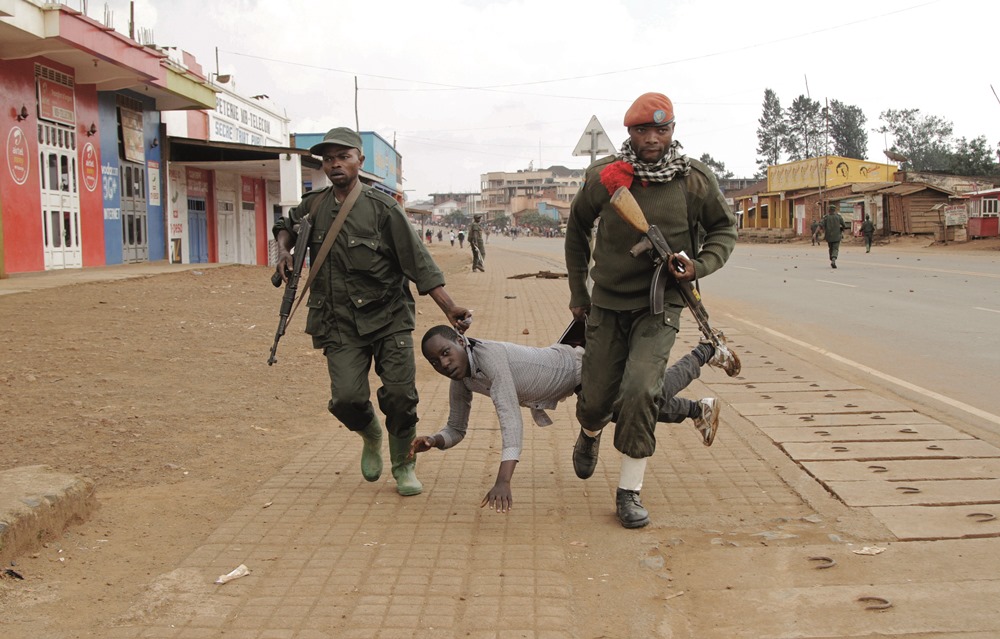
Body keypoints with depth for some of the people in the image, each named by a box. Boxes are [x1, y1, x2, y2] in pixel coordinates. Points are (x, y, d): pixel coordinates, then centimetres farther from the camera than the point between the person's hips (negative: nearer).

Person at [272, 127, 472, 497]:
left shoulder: (382, 208, -5)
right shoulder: (314, 206, 7)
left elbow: (418, 262, -8)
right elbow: (286, 226, 30)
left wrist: (450, 309, -15)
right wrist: (284, 250, 7)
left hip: (388, 317, -2)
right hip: (340, 324, 2)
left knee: (399, 395, -9)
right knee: (347, 399, -12)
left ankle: (404, 466, 17)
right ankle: (371, 437, 24)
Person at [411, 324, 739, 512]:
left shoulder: (488, 355, -38)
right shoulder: (460, 382, -13)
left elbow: (510, 416, -49)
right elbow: (456, 430, -1)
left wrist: (503, 481, -59)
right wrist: (432, 441, -25)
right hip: (572, 384, 7)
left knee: (658, 395, 7)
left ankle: (706, 351, 34)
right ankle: (701, 410, 49)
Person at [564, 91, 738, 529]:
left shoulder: (694, 180, -7)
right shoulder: (604, 176, -6)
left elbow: (724, 229, 8)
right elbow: (577, 227, 12)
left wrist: (700, 266, -12)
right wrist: (578, 291, 14)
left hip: (659, 305, -1)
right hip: (607, 303, 2)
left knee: (639, 391, -20)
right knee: (596, 399, 5)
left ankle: (629, 491, -2)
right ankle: (590, 435, 45)